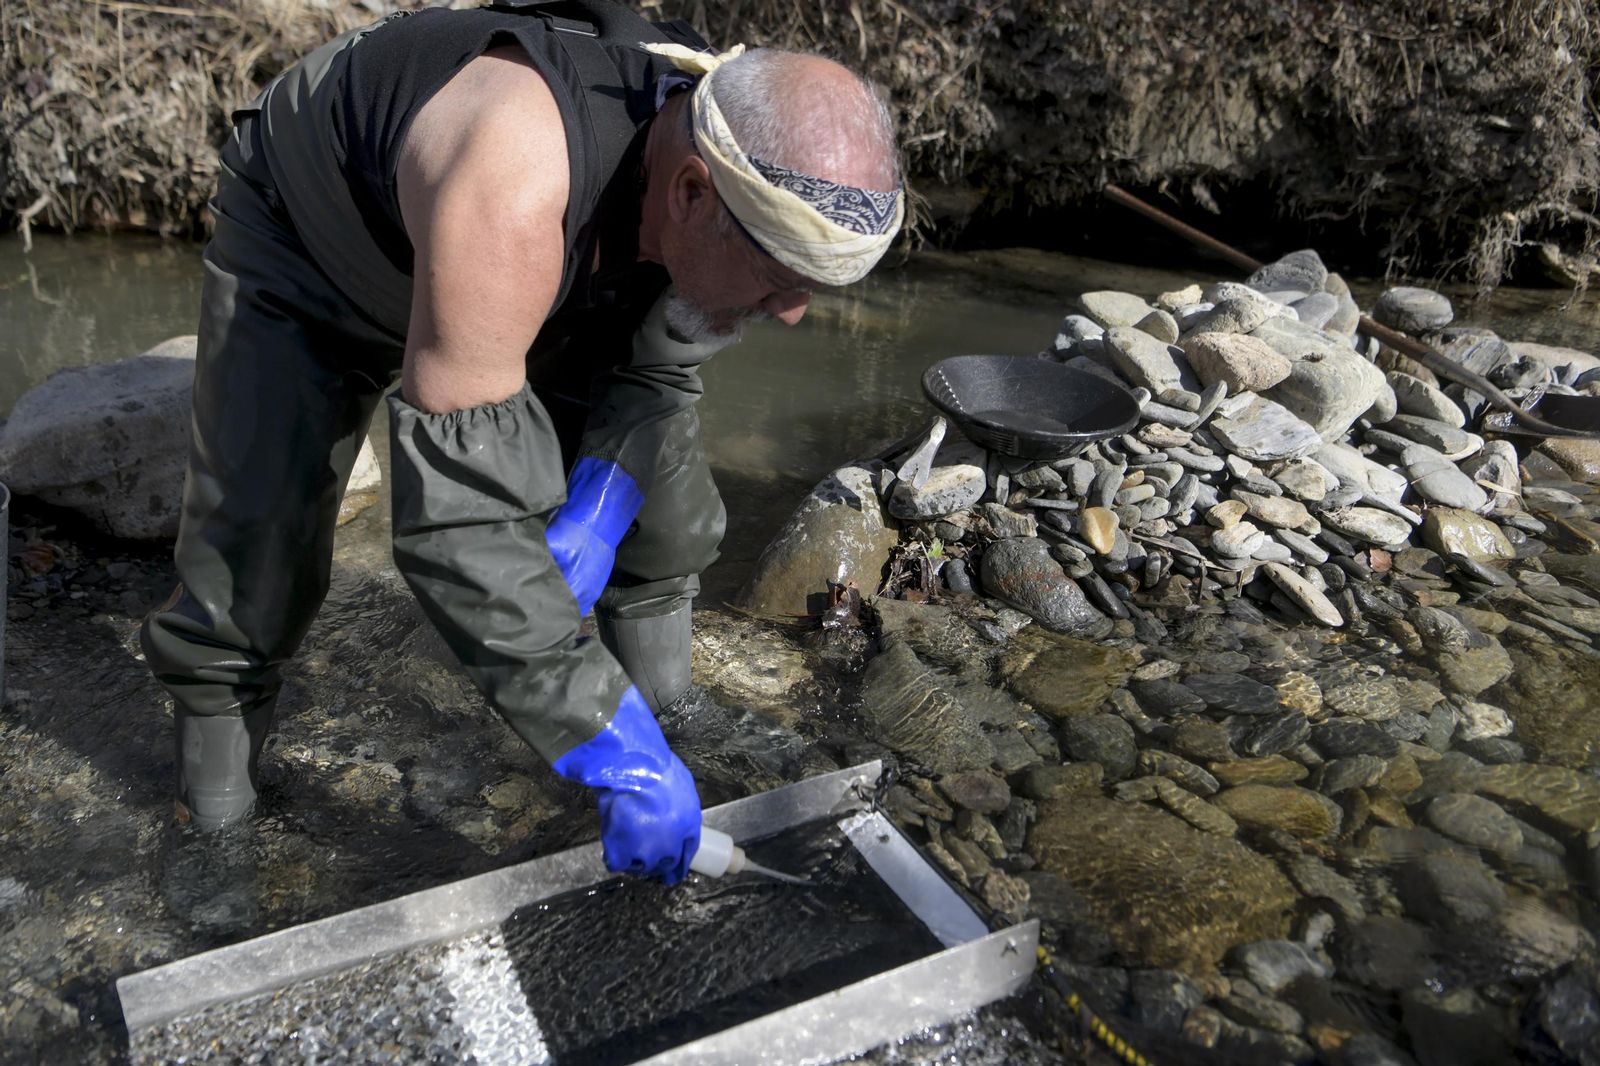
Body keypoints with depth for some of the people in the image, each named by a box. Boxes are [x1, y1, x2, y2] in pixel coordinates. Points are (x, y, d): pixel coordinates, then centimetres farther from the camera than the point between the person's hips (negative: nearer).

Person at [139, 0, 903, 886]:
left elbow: (657, 368, -7)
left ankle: (666, 726, 18)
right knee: (251, 550, -12)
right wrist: (614, 752, -41)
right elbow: (457, 517, -45)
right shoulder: (514, 194, -47)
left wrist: (601, 505, -24)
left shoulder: (740, 172, -25)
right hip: (301, 244, -4)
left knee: (666, 516, -5)